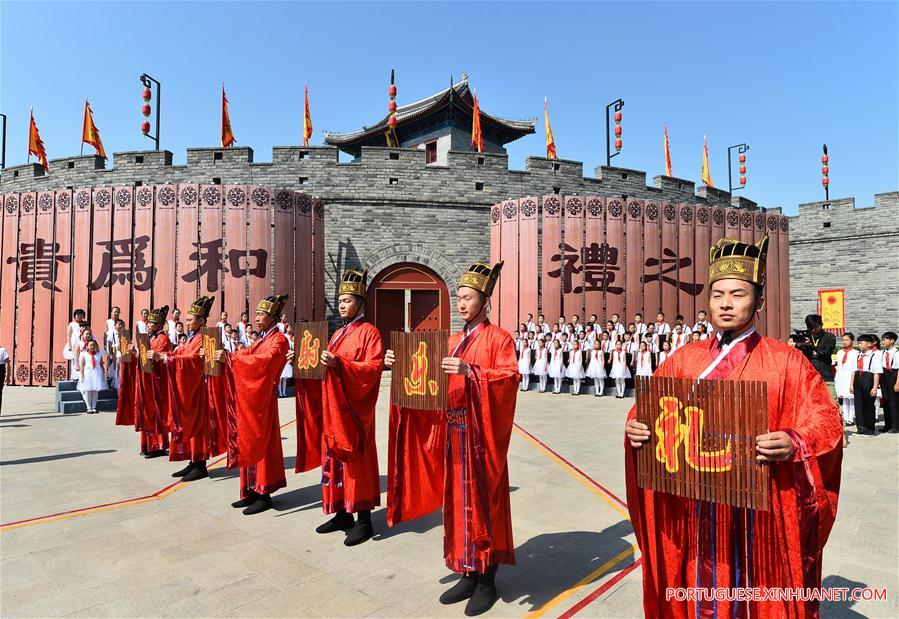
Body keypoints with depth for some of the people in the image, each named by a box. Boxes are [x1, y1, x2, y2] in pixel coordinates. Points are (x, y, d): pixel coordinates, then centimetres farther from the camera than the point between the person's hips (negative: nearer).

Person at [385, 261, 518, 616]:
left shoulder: (498, 338, -5)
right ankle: (468, 574, 25)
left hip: (480, 434, -6)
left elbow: (510, 375, -19)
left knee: (482, 501, 2)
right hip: (452, 432, 6)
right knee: (458, 501, 11)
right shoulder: (453, 341, 14)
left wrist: (470, 372, -31)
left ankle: (487, 580, 16)